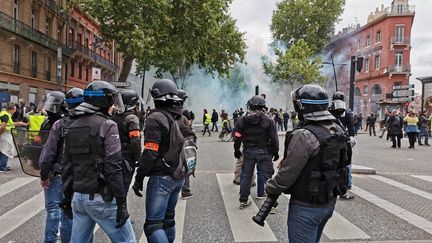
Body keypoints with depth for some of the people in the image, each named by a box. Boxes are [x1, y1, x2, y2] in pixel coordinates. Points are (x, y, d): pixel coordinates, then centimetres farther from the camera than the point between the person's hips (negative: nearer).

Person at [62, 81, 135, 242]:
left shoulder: (73, 126, 10)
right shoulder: (107, 125, -12)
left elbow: (67, 166, 12)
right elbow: (113, 167, -18)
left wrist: (68, 196, 20)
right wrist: (121, 203, -14)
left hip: (78, 196, 7)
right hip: (101, 198, -7)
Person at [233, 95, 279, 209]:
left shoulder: (242, 120, -1)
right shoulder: (268, 121, -7)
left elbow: (237, 137, 2)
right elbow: (274, 139, -7)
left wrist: (237, 150, 15)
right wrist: (275, 152, 5)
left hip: (248, 152, 3)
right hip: (264, 152, -2)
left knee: (246, 175, 11)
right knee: (266, 175, 6)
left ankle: (243, 200, 18)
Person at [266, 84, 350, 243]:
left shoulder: (304, 136, -25)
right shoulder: (338, 131, 2)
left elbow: (288, 172, -22)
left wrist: (271, 189, -4)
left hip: (306, 206, -8)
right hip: (329, 202, 8)